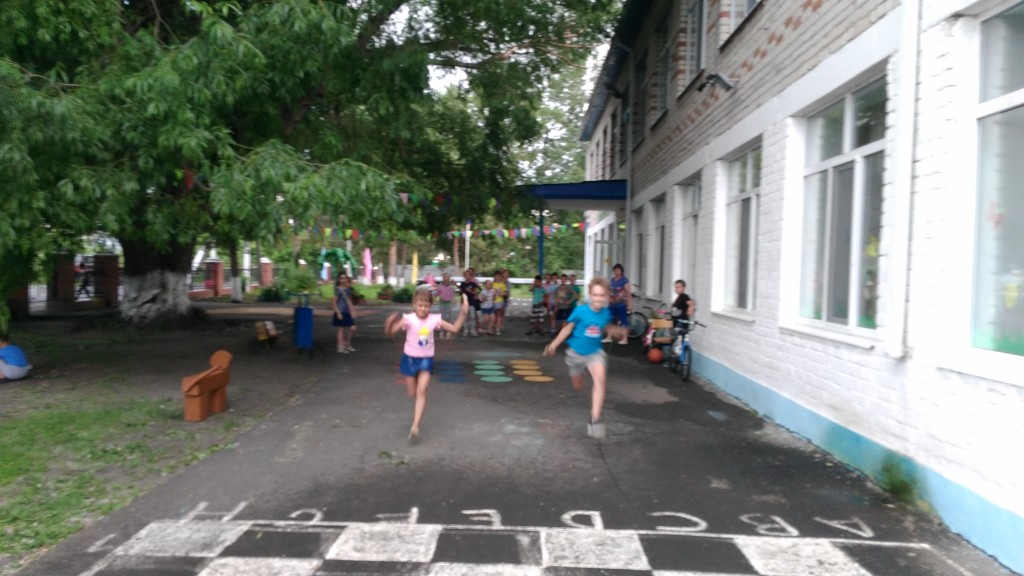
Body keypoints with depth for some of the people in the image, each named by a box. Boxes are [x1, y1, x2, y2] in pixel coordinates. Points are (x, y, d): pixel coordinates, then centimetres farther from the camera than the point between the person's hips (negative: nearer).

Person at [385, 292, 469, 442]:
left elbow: (455, 329, -2)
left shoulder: (434, 319, -8)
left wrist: (463, 313, -13)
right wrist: (390, 322, -42)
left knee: (421, 391, -13)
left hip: (426, 359, 1)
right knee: (412, 393, 10)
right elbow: (390, 333, -21)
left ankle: (415, 427, -11)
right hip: (410, 358, 0)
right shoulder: (408, 319, -16)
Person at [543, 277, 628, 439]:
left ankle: (595, 420, -28)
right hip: (576, 352, 0)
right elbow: (568, 328, -7)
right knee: (578, 386, 17)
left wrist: (618, 331, -8)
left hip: (595, 352, 1)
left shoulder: (606, 313, -11)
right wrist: (553, 345, -4)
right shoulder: (580, 311, -20)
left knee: (600, 378, -28)